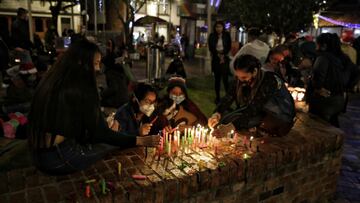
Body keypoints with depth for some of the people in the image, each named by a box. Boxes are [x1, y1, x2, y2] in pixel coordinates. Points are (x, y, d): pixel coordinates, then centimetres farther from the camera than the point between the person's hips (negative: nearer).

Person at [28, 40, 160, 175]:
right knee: (114, 144, 1)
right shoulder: (80, 89, -17)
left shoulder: (51, 81, 6)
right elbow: (101, 134, -14)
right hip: (60, 158, -8)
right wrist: (140, 141, -9)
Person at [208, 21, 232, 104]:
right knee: (217, 79, 6)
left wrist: (223, 55, -11)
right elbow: (211, 48, 0)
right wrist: (218, 55, -11)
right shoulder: (212, 36, 5)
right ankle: (217, 97, 12)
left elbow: (229, 47, 2)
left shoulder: (227, 35, 4)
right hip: (215, 59, 2)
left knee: (225, 78, -10)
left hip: (225, 59, -1)